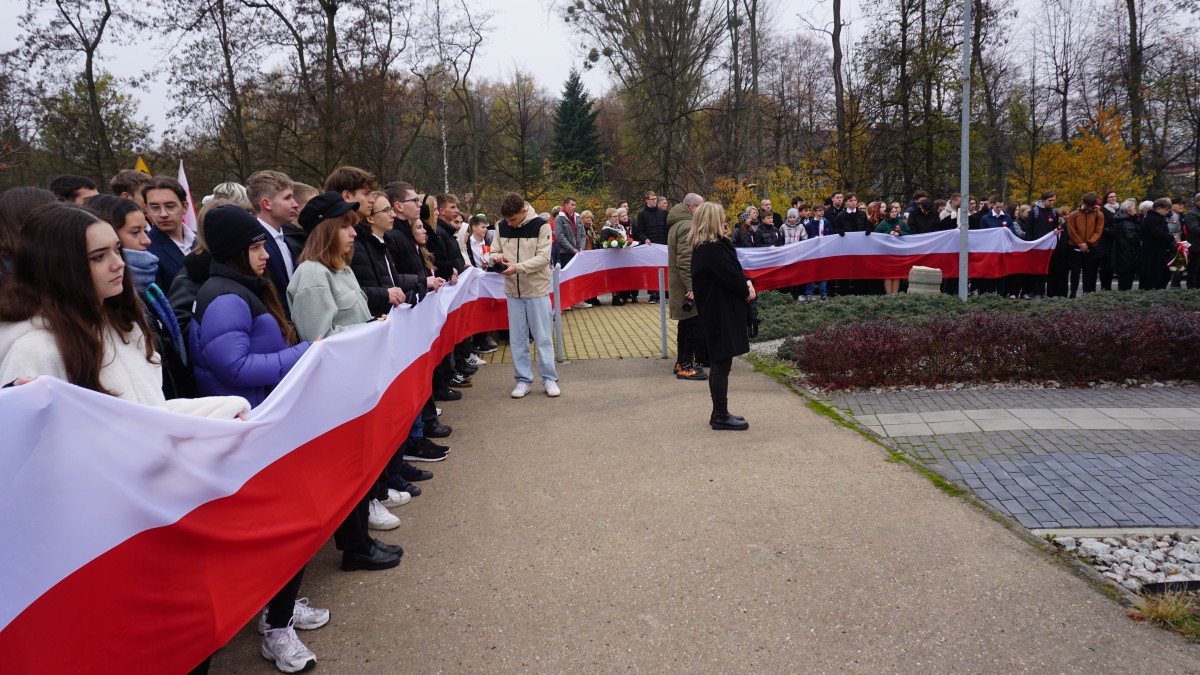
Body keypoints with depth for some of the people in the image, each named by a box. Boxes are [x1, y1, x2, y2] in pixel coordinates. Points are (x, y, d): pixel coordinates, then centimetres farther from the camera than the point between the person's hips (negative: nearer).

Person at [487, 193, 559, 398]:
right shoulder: (501, 226, 1)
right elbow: (494, 251, 7)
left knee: (542, 337, 3)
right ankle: (523, 380, 18)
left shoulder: (541, 226, -12)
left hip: (537, 290, -4)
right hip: (513, 290, 4)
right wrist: (495, 256, -18)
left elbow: (543, 258, -16)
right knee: (517, 338, 8)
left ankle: (549, 379, 14)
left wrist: (518, 267, -27)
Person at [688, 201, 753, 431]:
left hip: (717, 311, 11)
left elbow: (734, 269, 14)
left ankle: (719, 413, 23)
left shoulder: (705, 247, 12)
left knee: (720, 363, 15)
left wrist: (746, 282, -3)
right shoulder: (712, 249, -20)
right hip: (720, 313, -11)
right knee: (722, 364, -3)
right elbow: (730, 276, -21)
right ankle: (721, 417, 4)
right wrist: (747, 289, -3)